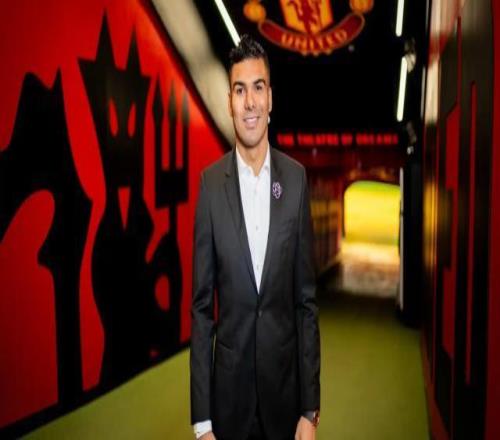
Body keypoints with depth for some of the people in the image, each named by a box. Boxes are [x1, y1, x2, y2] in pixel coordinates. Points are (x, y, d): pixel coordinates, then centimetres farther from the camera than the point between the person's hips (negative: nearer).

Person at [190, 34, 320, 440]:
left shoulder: (296, 177, -4)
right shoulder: (211, 182, -8)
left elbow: (306, 300, -1)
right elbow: (201, 305, -5)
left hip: (285, 384, 1)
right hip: (228, 385, -1)